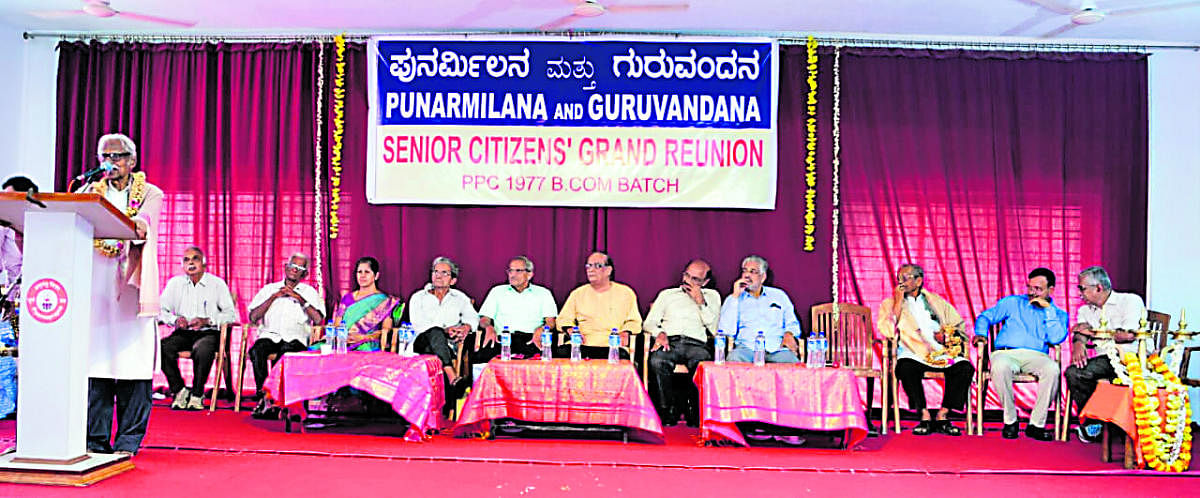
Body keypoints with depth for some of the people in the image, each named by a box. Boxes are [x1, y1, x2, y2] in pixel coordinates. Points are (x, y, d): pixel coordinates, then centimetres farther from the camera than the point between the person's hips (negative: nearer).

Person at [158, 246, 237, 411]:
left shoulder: (217, 283, 4)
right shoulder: (175, 283, 13)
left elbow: (231, 314, -2)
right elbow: (161, 310, 11)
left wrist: (207, 321, -16)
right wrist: (174, 320, -9)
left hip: (209, 333, -3)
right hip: (183, 333, 3)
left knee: (202, 349, -38)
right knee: (162, 346, -29)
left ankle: (197, 394, -19)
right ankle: (179, 390, -12)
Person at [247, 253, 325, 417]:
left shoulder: (309, 292, 17)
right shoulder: (269, 289, 22)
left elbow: (319, 320, 1)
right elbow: (253, 317, 10)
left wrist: (300, 298, -4)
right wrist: (274, 297, 2)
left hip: (295, 337, -2)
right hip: (270, 335, 2)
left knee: (285, 351, -38)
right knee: (256, 351, -33)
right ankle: (264, 398, -31)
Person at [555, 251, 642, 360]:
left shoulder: (625, 293, 14)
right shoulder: (578, 293, 19)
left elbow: (633, 321, 14)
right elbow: (564, 318, 19)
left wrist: (625, 332, -7)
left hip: (611, 345, -2)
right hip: (582, 344, 2)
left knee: (621, 356, -38)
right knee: (561, 353, -30)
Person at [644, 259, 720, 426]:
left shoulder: (712, 296, 23)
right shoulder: (667, 294, 26)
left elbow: (714, 329, 8)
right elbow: (649, 323, 17)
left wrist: (700, 302, 1)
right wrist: (660, 333, -6)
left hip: (696, 344, -1)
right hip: (669, 342, 1)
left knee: (703, 364, -38)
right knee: (657, 361, -36)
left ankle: (694, 411, -21)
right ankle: (667, 409, -21)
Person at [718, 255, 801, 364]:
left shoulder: (779, 295, 23)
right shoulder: (733, 299, 15)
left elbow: (792, 323, 23)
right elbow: (726, 331, 0)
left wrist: (789, 334, -2)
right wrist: (735, 296, 0)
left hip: (777, 348, 1)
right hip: (746, 347, -1)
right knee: (735, 357, -36)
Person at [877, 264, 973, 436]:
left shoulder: (937, 302, 22)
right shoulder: (890, 303, 13)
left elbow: (959, 326, 20)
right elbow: (888, 331, -5)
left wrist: (946, 335, -2)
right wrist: (898, 302, -4)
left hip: (942, 352, 3)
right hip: (913, 353, -3)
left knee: (965, 368, -25)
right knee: (907, 367, -36)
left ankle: (942, 416, -17)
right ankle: (925, 416, -23)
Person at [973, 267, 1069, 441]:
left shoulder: (1058, 314, 17)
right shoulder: (1013, 303, 19)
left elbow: (1056, 339, -2)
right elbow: (985, 316, 21)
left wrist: (1048, 309, -1)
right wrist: (981, 334, 0)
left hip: (1035, 356, 1)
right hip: (1005, 353, -1)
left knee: (1052, 369, -36)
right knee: (1000, 367, -39)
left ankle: (1036, 424, -22)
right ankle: (1010, 421, -20)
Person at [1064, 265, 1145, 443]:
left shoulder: (1131, 300, 2)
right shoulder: (1085, 310, 22)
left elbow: (1129, 334, -12)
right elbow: (1079, 334, 9)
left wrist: (1092, 331, -2)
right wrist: (1078, 343, -17)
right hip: (1106, 360, 5)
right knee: (1073, 372, -25)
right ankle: (1090, 422, -13)